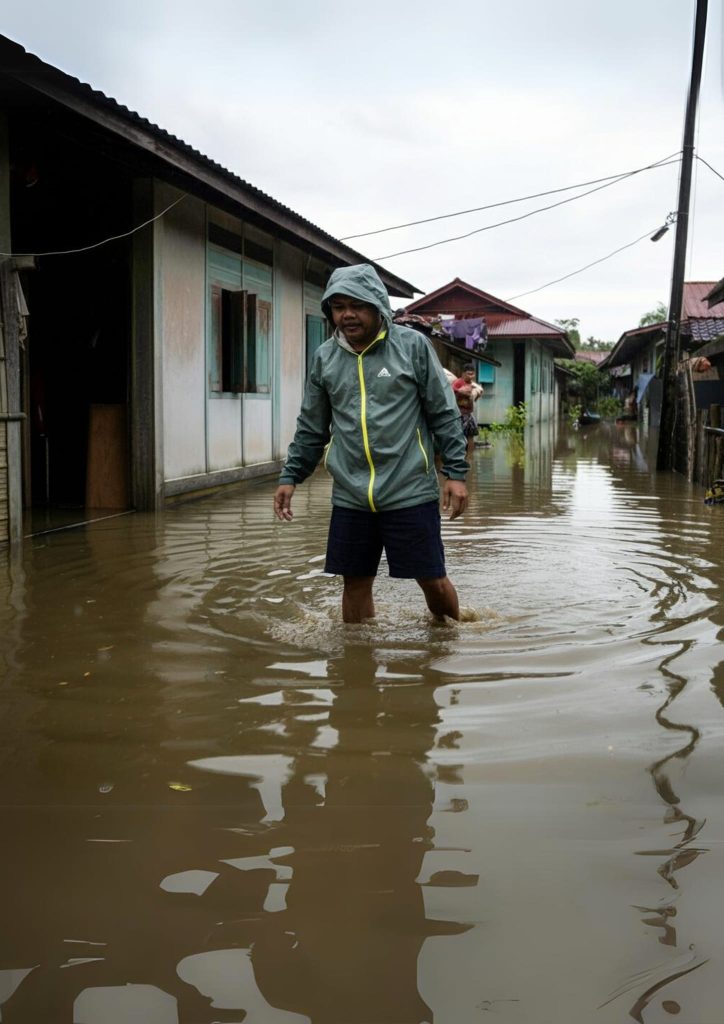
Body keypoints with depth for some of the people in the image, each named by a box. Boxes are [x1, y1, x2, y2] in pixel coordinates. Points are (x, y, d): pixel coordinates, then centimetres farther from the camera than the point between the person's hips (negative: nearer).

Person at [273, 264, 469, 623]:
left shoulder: (412, 345, -2)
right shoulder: (325, 357, 8)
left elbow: (444, 414, 0)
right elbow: (311, 428, 16)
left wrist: (455, 473, -5)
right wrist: (290, 476, 12)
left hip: (410, 491, -3)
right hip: (350, 498, 3)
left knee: (433, 580, 3)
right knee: (355, 582, 10)